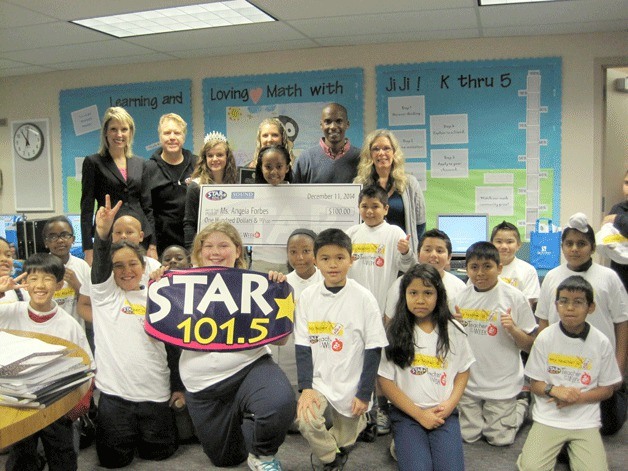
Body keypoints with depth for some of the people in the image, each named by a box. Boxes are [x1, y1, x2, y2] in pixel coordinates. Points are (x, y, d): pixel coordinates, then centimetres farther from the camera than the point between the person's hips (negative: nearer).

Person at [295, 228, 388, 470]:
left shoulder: (364, 298, -12)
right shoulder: (308, 296, -4)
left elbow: (373, 350, -8)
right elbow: (303, 345, -1)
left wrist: (364, 395, -9)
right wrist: (306, 387, -11)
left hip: (351, 386, -1)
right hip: (318, 380, 2)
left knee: (345, 438, 8)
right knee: (305, 419, -21)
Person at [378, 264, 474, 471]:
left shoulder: (453, 330, 4)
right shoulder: (395, 332, -5)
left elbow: (463, 371, 11)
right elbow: (385, 380, -5)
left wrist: (450, 404, -7)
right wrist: (420, 414, -8)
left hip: (444, 413, 2)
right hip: (406, 413, -2)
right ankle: (403, 446, 5)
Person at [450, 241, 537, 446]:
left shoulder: (514, 297, -12)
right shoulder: (460, 298, -2)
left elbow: (529, 346, -7)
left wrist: (512, 329, -24)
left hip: (502, 383, -3)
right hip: (468, 381, 3)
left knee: (499, 439, 4)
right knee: (467, 435, 9)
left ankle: (521, 407, 31)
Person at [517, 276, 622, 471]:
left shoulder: (601, 343, -4)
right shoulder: (545, 338, -5)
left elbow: (607, 389, 3)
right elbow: (535, 383, 1)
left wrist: (578, 398, -14)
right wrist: (555, 390, -21)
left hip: (585, 421, 1)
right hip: (548, 417, 0)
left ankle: (569, 448, 12)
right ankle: (558, 447, 14)